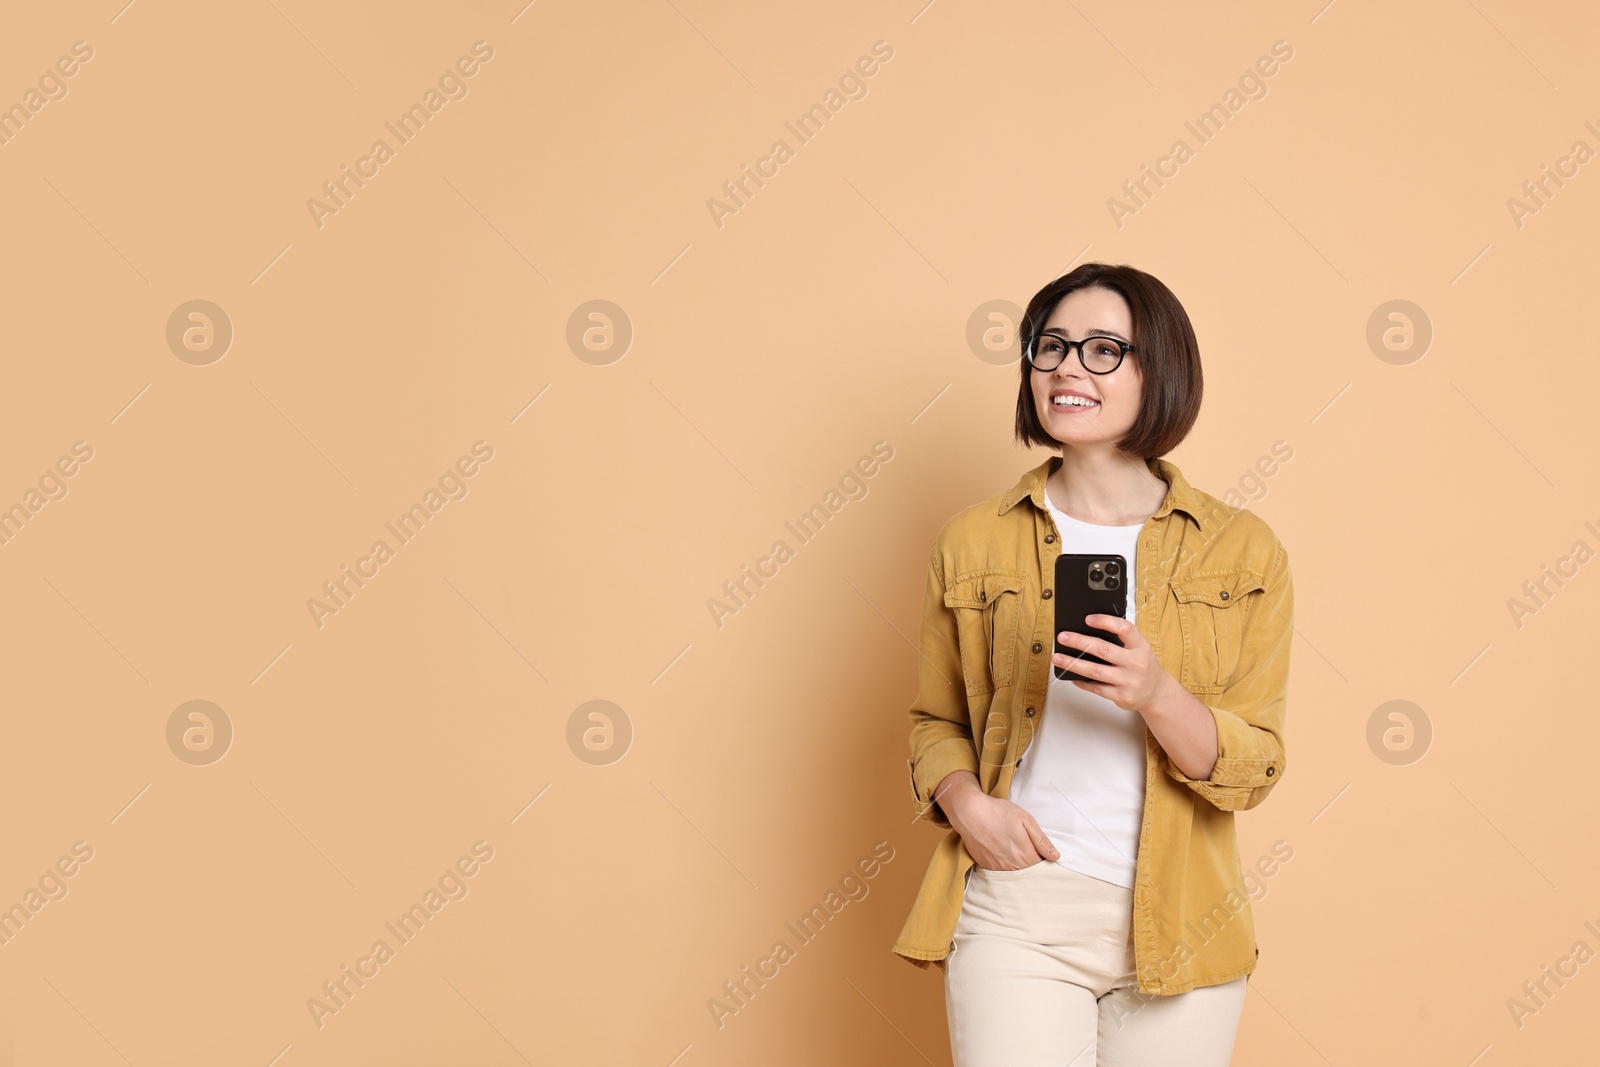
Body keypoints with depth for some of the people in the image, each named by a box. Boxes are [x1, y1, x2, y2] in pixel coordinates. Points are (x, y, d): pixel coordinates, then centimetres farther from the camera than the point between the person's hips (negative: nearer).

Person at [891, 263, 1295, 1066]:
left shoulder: (1242, 551, 0)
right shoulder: (974, 542, 3)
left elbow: (1254, 769, -2)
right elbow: (936, 720, 12)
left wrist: (1156, 696, -21)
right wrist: (966, 802, -9)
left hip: (1175, 924, 1)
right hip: (1014, 912, 0)